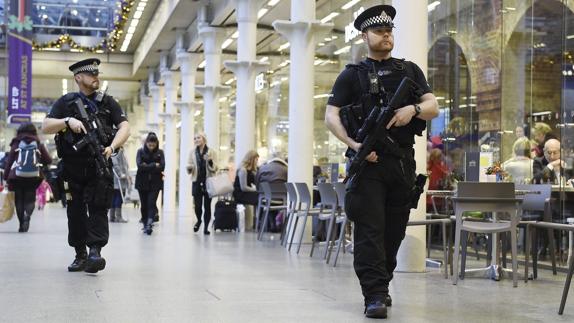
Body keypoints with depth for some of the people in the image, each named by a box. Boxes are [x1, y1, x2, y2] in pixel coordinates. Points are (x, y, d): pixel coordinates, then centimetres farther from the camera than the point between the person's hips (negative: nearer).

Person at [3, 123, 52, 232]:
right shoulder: (39, 144, 9)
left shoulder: (16, 144, 8)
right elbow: (48, 160, 7)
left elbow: (9, 161, 3)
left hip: (17, 176, 0)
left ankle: (22, 224, 6)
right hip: (34, 177, 0)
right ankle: (27, 215, -21)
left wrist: (6, 177, 6)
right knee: (30, 198, 9)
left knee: (19, 199, 11)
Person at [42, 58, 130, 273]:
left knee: (98, 209, -12)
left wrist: (112, 146, -17)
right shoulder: (66, 102, 9)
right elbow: (46, 127, 0)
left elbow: (125, 127, 0)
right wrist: (67, 121, -17)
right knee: (75, 213, 6)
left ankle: (95, 252, -19)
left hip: (99, 167, -1)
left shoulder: (108, 103, 10)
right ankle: (80, 255, 16)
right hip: (72, 168, 1)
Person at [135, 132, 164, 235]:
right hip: (142, 182, 1)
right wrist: (154, 165, -13)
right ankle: (145, 225, 15)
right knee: (144, 205, 5)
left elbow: (162, 166, -8)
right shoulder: (141, 151, 1)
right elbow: (140, 166, -12)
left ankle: (149, 224, -23)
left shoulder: (160, 152, 4)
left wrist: (147, 166, -12)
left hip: (155, 182, -1)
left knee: (152, 203, -13)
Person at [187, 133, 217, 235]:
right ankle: (199, 221, 25)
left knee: (207, 205, -2)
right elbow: (189, 170, 11)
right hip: (197, 182, 1)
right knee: (197, 205, -5)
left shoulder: (211, 152, 2)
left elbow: (214, 169, 0)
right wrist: (189, 168, -12)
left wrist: (210, 161, -17)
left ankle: (206, 227, 9)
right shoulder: (192, 152, 8)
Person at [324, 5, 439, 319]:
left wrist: (413, 109, -13)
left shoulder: (410, 70, 16)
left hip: (403, 161, 4)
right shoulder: (352, 75, 6)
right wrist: (354, 144, -16)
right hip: (368, 160, -4)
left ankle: (381, 286, 24)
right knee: (370, 230, -10)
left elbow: (433, 107, 9)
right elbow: (331, 116, -1)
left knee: (394, 230, 10)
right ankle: (375, 296, -11)